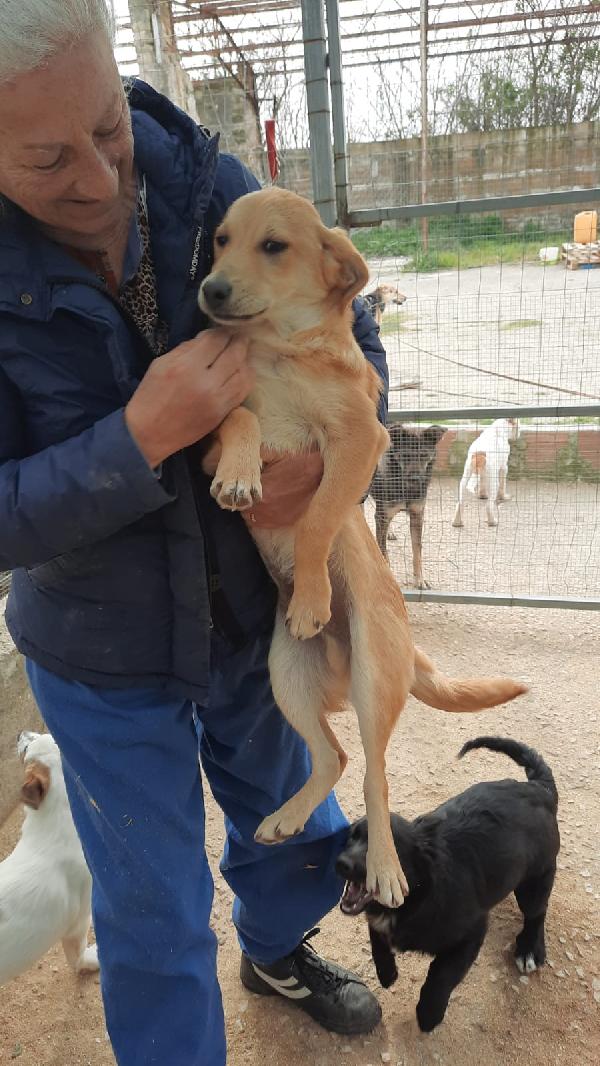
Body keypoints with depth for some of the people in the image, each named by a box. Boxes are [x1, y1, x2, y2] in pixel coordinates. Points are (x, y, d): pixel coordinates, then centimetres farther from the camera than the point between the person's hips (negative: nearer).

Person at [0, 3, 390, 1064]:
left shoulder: (208, 184, -14)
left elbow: (350, 331, -4)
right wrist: (143, 437, -35)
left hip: (257, 615, 4)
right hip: (106, 659, -3)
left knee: (287, 818, 28)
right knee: (153, 912, 16)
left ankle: (277, 948, 62)